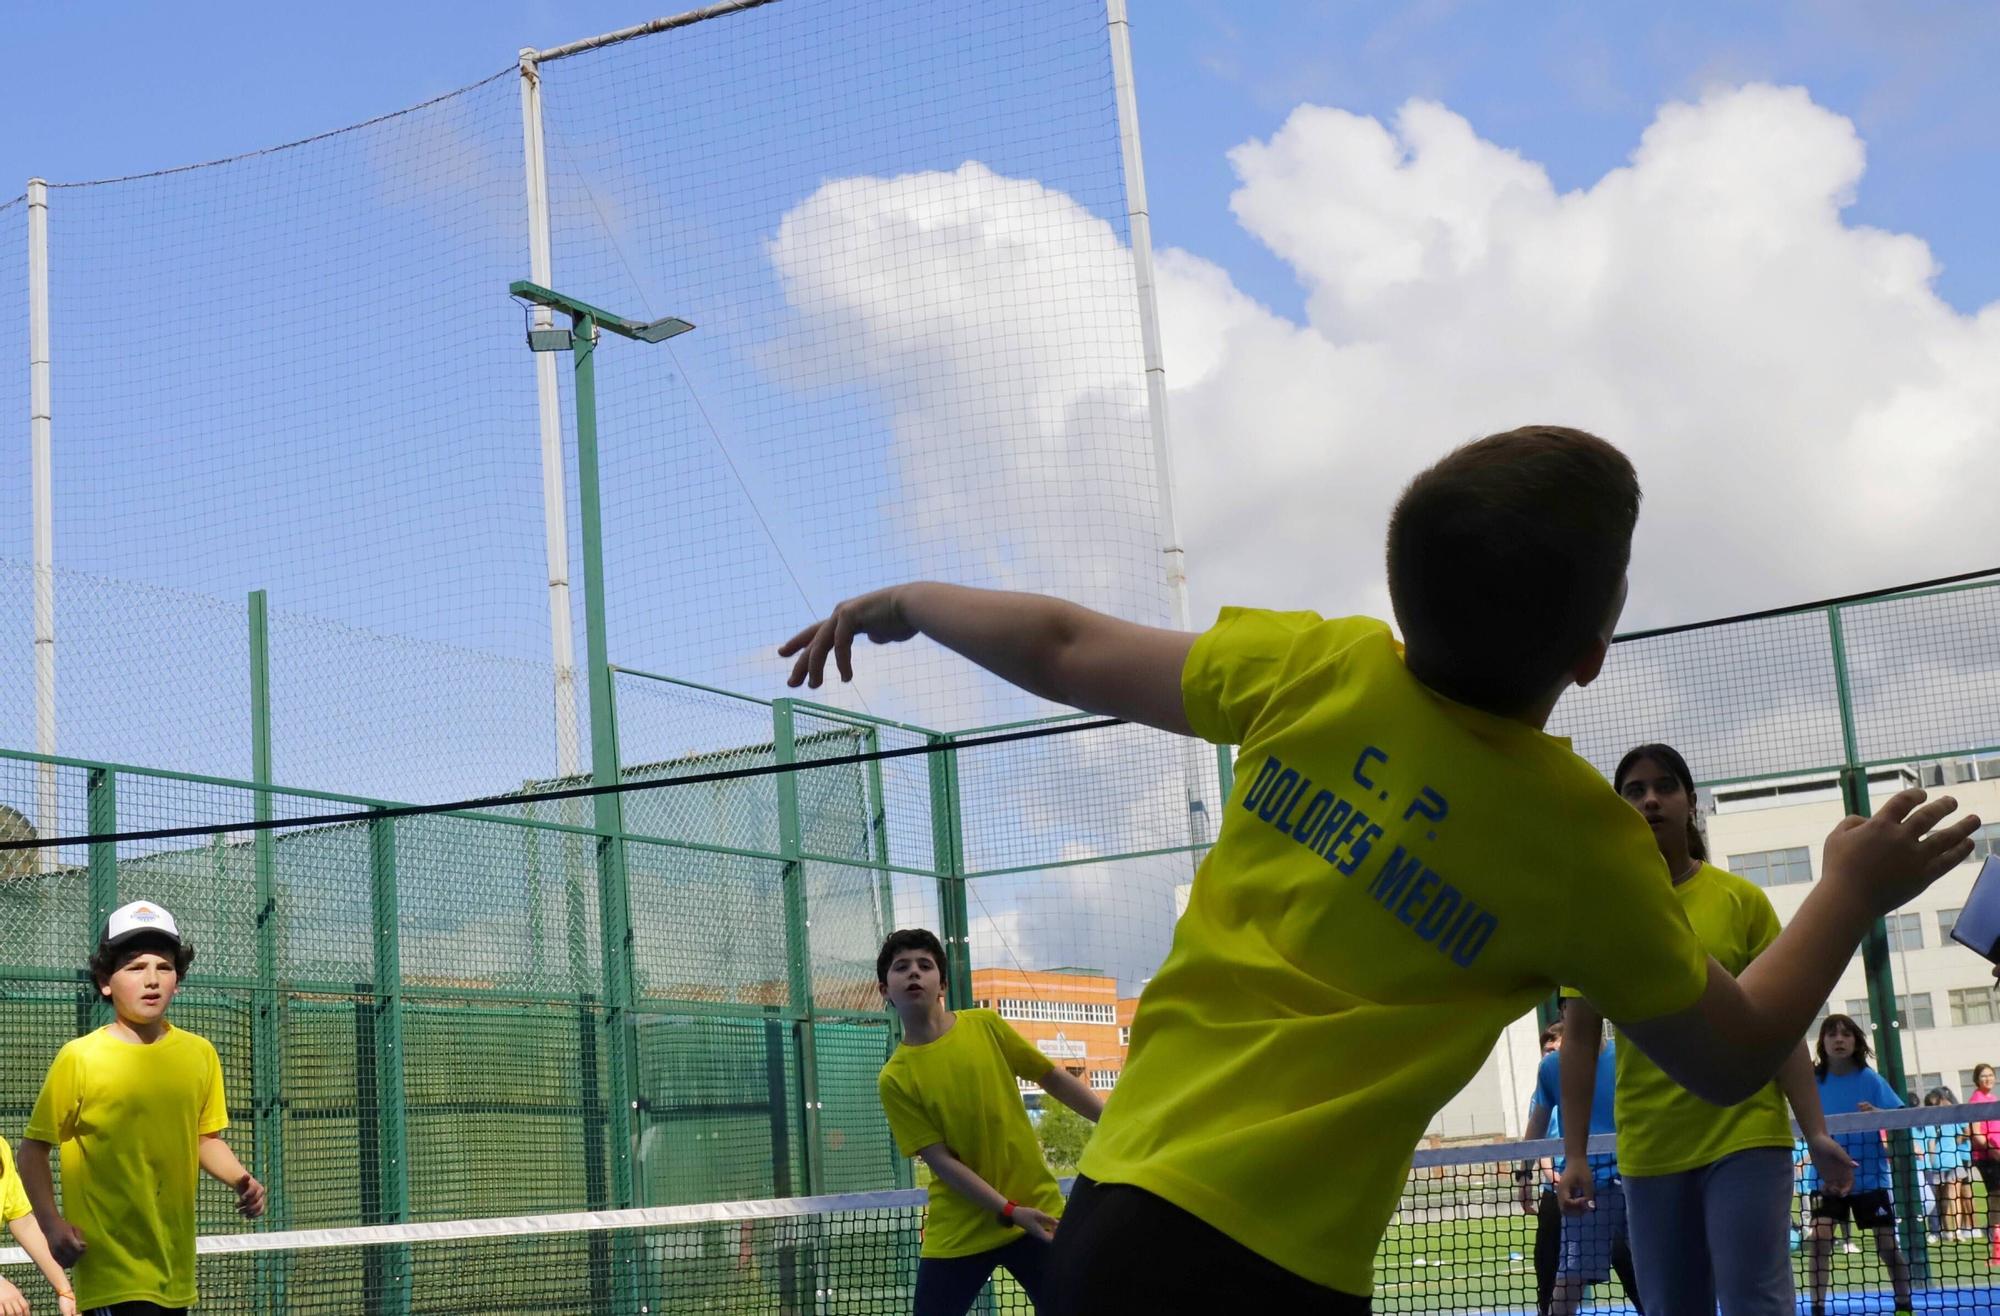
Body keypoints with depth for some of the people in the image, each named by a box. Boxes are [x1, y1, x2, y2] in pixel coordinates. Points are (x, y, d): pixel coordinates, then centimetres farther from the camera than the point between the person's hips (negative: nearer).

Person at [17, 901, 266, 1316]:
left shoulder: (200, 1054, 6)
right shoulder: (79, 1057, -6)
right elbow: (33, 1149, -1)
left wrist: (240, 1180, 0)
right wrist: (51, 1223, -13)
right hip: (110, 1264, -5)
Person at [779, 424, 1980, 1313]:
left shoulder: (1314, 670, 0)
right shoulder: (1589, 845, -5)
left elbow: (1065, 653, 11)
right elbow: (1732, 1058, 10)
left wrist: (909, 601, 30)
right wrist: (1855, 891, 25)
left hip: (1126, 1202, 4)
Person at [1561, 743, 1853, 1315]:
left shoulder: (1742, 900, 1)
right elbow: (1578, 1041, 6)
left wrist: (1815, 1133, -7)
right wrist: (1575, 1156, 1)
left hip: (1746, 1139, -2)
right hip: (1647, 1154, 2)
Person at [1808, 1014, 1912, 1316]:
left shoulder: (1870, 1079, -7)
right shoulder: (1814, 1081, -4)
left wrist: (1877, 1114, -28)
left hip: (1870, 1175, 0)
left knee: (1886, 1243, 3)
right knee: (1820, 1236, -14)